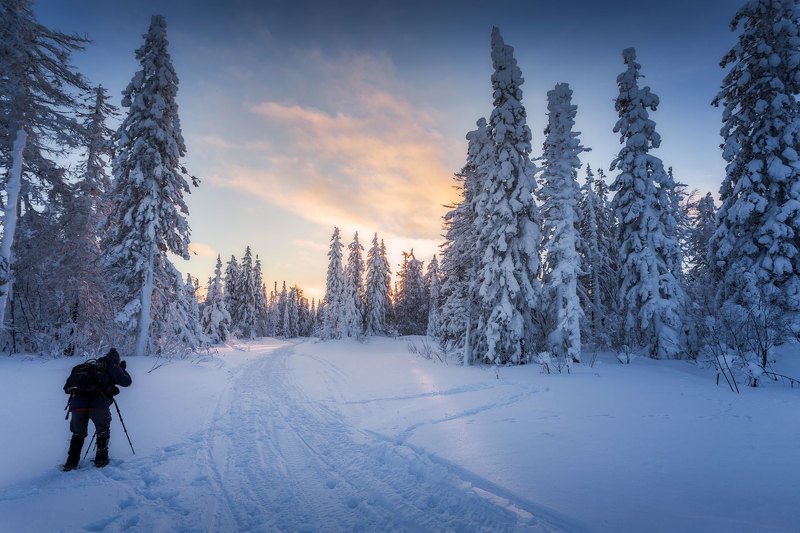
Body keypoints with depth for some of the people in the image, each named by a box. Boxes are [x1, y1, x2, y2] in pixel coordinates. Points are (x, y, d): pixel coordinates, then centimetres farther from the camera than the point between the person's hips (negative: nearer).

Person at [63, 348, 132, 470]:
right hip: (99, 404, -4)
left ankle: (71, 462, 18)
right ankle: (101, 459, 19)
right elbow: (126, 381, 14)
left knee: (78, 433, 23)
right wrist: (123, 370, 32)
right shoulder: (113, 368, 13)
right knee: (103, 431, 19)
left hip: (78, 402, 4)